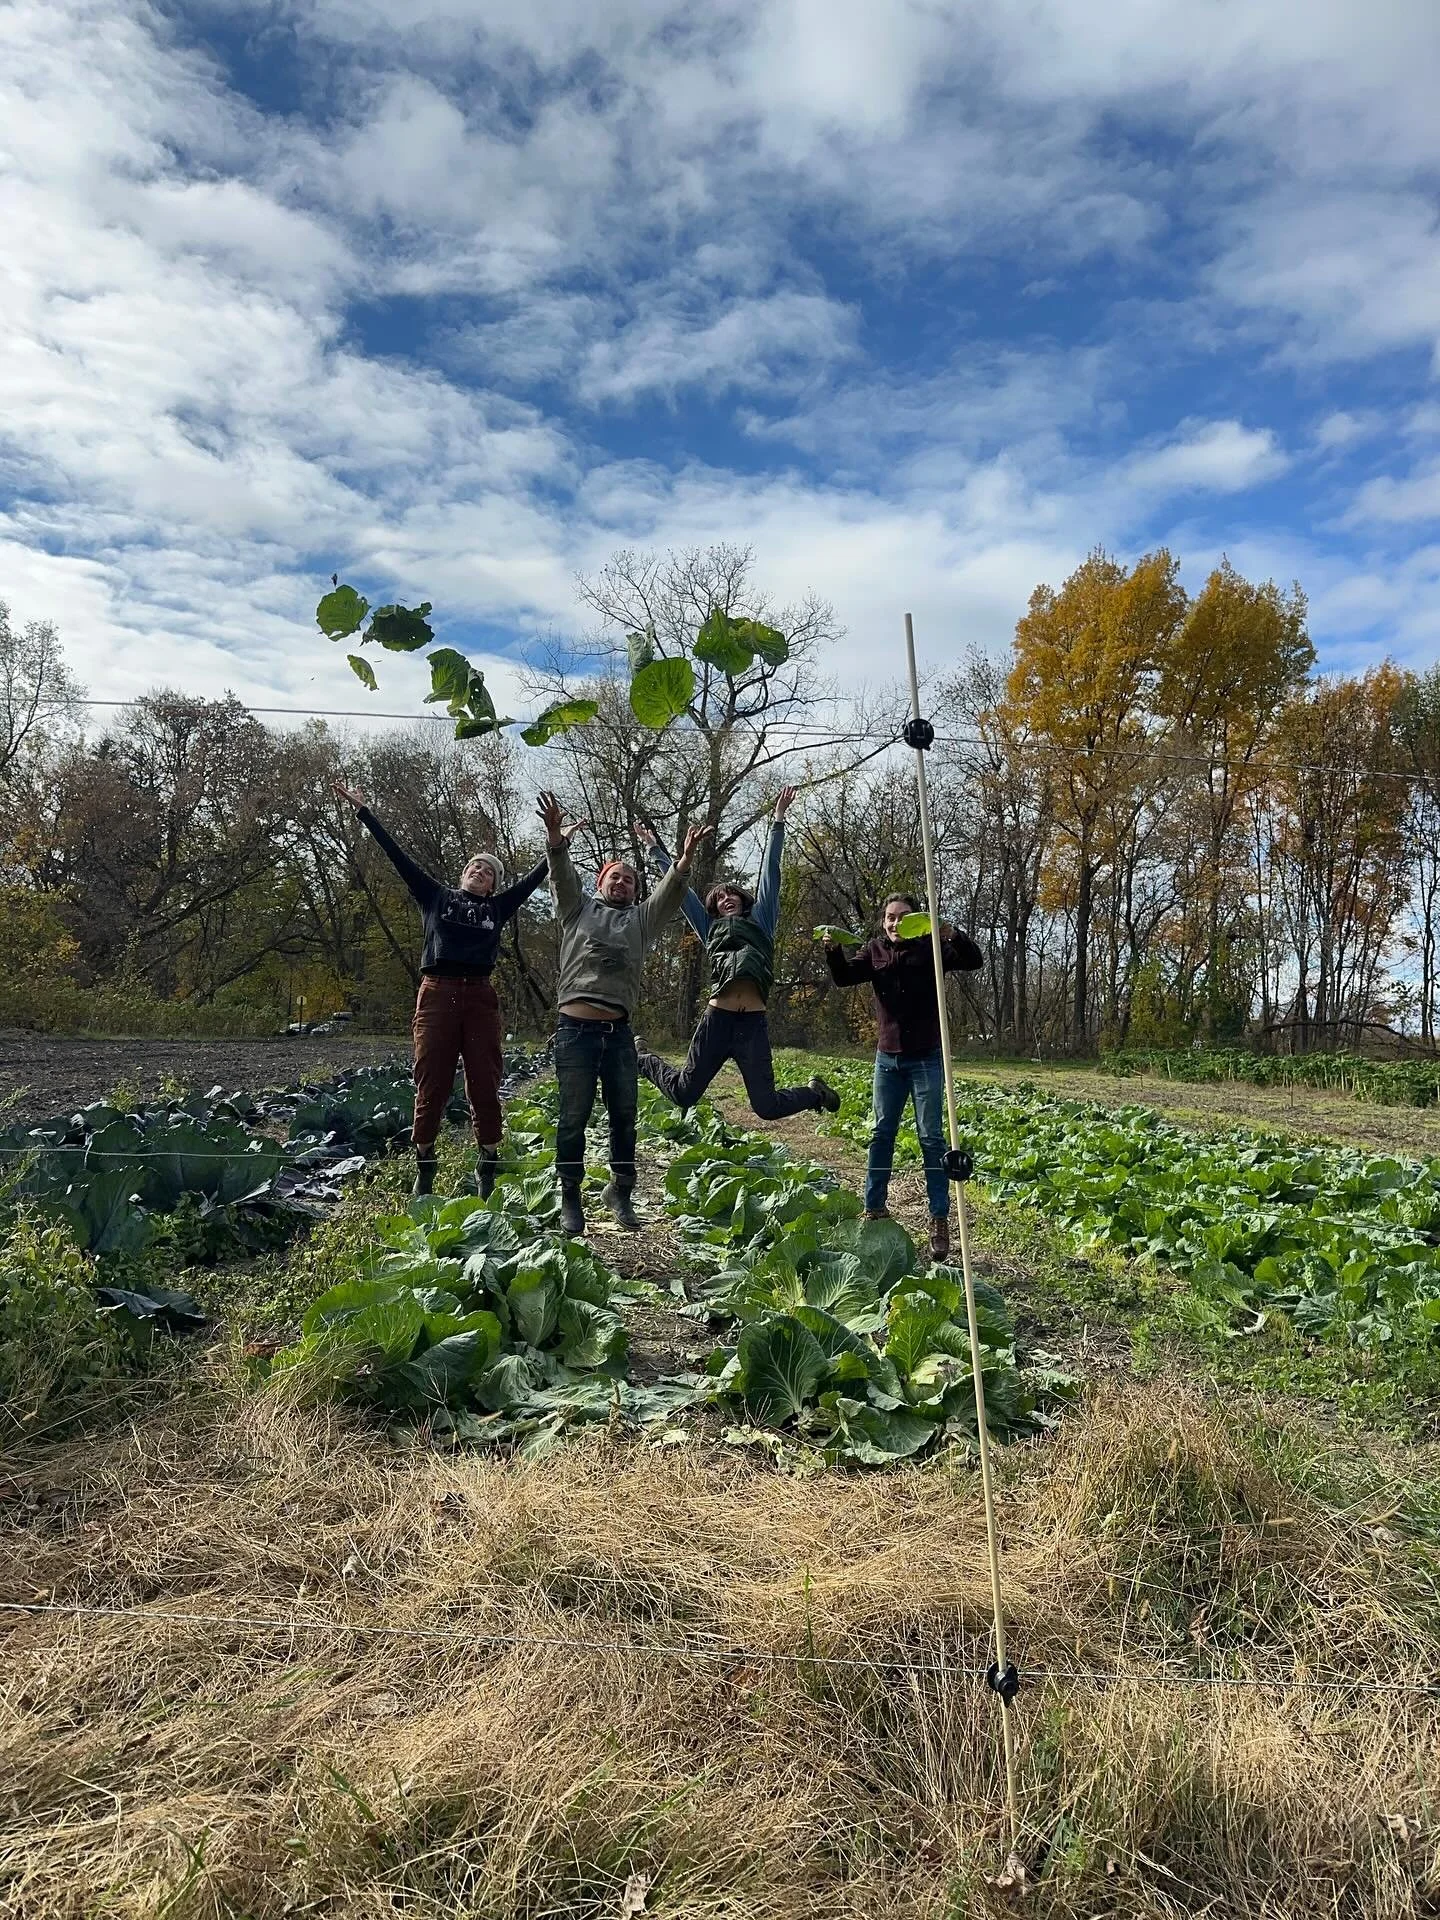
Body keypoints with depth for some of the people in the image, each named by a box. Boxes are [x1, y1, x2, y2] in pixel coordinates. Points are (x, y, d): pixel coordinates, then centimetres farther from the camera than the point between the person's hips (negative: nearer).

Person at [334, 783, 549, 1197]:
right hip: (437, 993, -1)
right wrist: (362, 810, 11)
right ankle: (423, 1166, 11)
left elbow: (534, 878, 20)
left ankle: (487, 1167, 8)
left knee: (484, 1085, 1)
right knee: (431, 1085, 1)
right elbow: (398, 855, 13)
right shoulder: (437, 896, 15)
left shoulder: (497, 907, 17)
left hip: (480, 997, 1)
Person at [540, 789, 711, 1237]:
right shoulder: (578, 909, 13)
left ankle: (621, 1191, 24)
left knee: (625, 1116, 8)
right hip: (576, 1028, -3)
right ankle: (570, 1199, 13)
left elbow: (670, 894, 3)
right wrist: (557, 843, -25)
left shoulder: (641, 920, 17)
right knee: (574, 1117, 2)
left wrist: (685, 860, -16)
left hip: (619, 1032, 3)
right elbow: (563, 878, -4)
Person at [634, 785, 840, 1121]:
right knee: (684, 1093, 8)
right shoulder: (710, 928, 21)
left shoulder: (760, 921, 19)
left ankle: (814, 1093, 30)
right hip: (717, 1019, 1)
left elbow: (770, 871, 16)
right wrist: (653, 848, 30)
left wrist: (778, 822, 15)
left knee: (766, 1106, -1)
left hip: (753, 1022, -1)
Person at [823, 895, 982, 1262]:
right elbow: (844, 977, 2)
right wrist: (833, 950, -17)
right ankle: (874, 1209, 21)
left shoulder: (930, 947, -6)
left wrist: (952, 935, -33)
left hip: (926, 1059, -3)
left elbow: (974, 961, -15)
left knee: (931, 1138, -1)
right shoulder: (875, 950, 4)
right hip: (888, 1057, 4)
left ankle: (939, 1219, 5)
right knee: (881, 1134, 10)